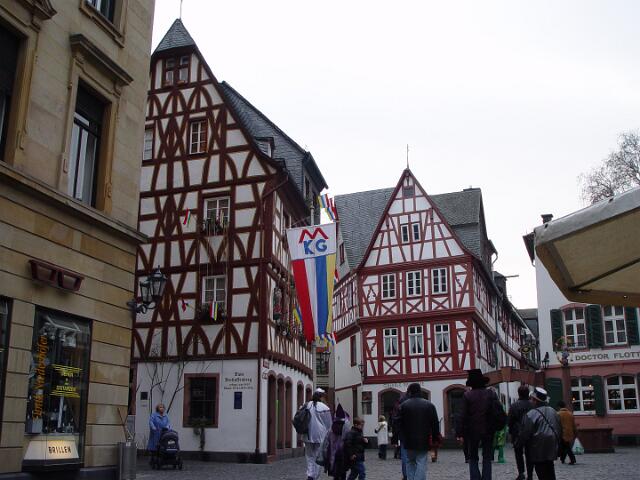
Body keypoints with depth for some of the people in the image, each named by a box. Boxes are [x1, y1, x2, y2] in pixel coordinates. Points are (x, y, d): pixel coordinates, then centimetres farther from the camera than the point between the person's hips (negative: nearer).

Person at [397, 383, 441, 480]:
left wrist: (403, 437, 6)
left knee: (410, 462, 15)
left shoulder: (404, 405, -2)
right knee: (421, 463, 1)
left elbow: (399, 423, -3)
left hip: (409, 440, 0)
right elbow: (435, 423, 1)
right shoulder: (429, 405, 2)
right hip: (424, 441, 0)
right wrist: (435, 439, 5)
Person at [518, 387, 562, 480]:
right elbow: (560, 430, 15)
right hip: (552, 450, 7)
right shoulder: (554, 412, 7)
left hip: (538, 451, -7)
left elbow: (525, 434, -14)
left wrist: (519, 443, 3)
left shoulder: (531, 414, -17)